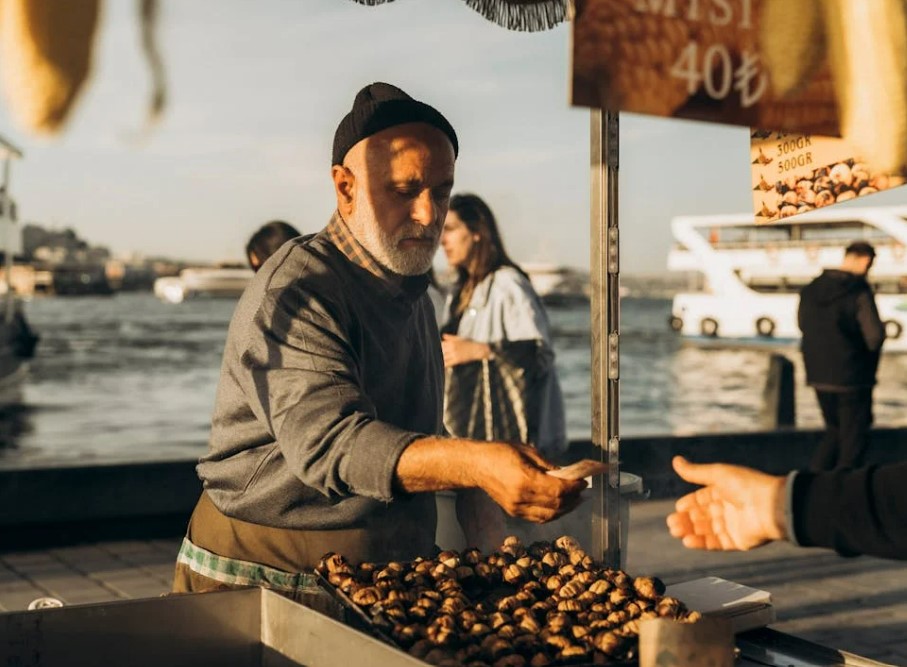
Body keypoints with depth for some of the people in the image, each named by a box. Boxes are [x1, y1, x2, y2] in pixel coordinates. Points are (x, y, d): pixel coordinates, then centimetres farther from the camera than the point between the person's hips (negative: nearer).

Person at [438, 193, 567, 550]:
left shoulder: (508, 285, -10)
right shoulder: (461, 292, 19)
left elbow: (542, 354, -18)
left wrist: (479, 350, -22)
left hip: (501, 432, -9)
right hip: (465, 428, 9)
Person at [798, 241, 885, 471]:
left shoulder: (811, 289, 2)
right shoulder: (859, 292, -17)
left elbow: (803, 324, 13)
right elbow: (875, 335, -20)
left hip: (818, 375, 6)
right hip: (852, 377, -6)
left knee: (834, 429, 22)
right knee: (854, 436, 8)